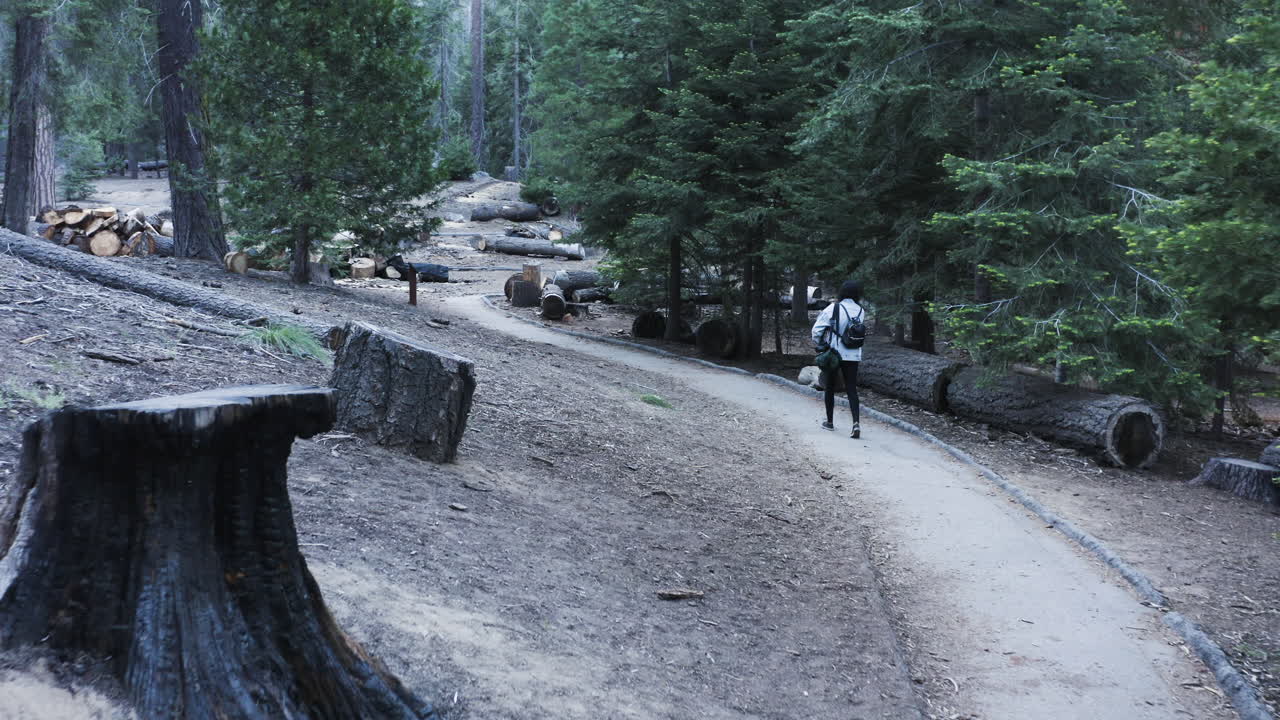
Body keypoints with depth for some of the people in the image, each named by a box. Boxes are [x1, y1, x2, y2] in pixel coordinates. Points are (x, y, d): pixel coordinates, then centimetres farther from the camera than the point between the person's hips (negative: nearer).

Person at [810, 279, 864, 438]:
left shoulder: (833, 309, -12)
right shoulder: (860, 311, 0)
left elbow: (817, 330, -13)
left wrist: (820, 344, 4)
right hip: (853, 355, 3)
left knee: (829, 387, 14)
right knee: (852, 389, 4)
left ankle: (829, 422, 23)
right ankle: (856, 423, -14)